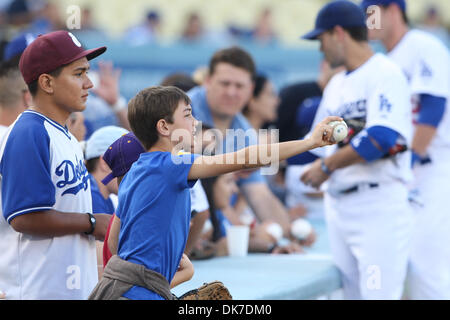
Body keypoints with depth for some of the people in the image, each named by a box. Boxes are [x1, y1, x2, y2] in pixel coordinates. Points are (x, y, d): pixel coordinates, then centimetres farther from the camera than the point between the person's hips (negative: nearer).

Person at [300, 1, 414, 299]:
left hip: (378, 204, -8)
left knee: (379, 294, -14)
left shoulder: (385, 73, -9)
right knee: (352, 293, 9)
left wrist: (327, 166, -13)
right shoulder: (336, 84, 17)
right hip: (338, 205, 8)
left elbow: (383, 138, -21)